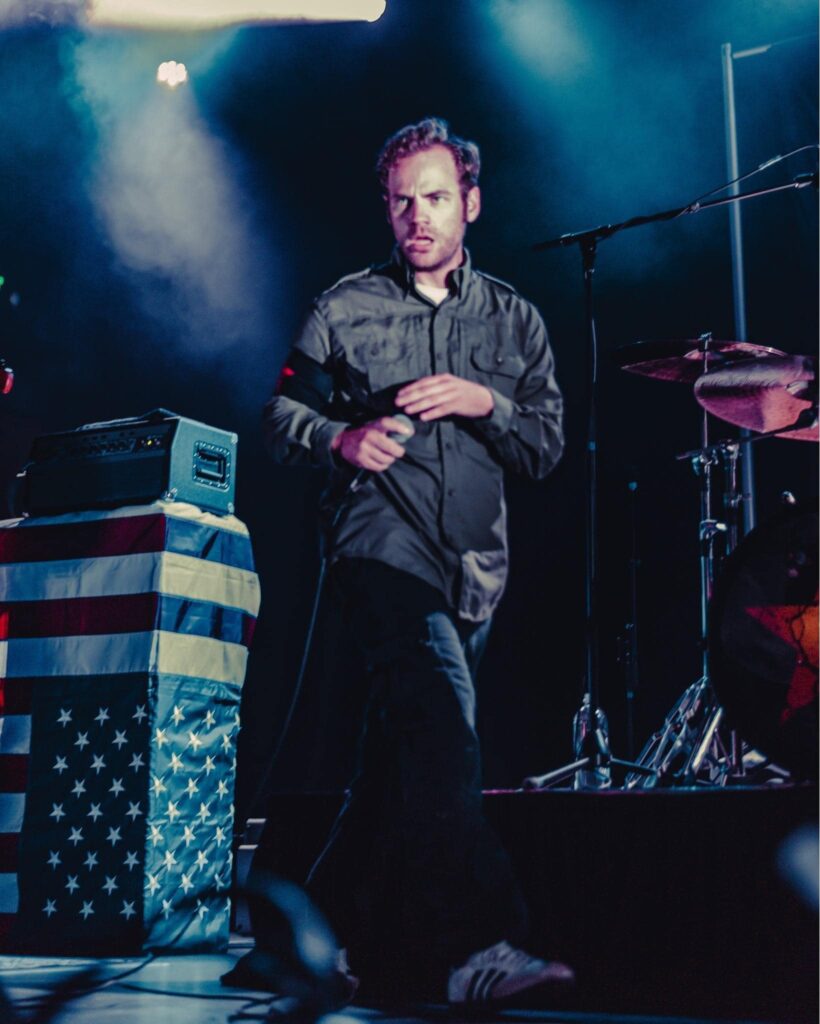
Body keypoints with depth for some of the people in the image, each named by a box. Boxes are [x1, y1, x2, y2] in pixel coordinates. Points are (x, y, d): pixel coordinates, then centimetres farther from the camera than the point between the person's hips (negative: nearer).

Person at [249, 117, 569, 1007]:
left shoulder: (514, 321, 15)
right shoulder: (345, 310, 8)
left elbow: (546, 449, 10)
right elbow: (281, 419, 9)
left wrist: (485, 403, -9)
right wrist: (340, 439, -12)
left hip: (475, 567, 4)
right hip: (381, 544, -4)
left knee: (404, 745, 10)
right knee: (441, 715, -26)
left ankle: (333, 915, 28)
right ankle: (474, 945, -35)